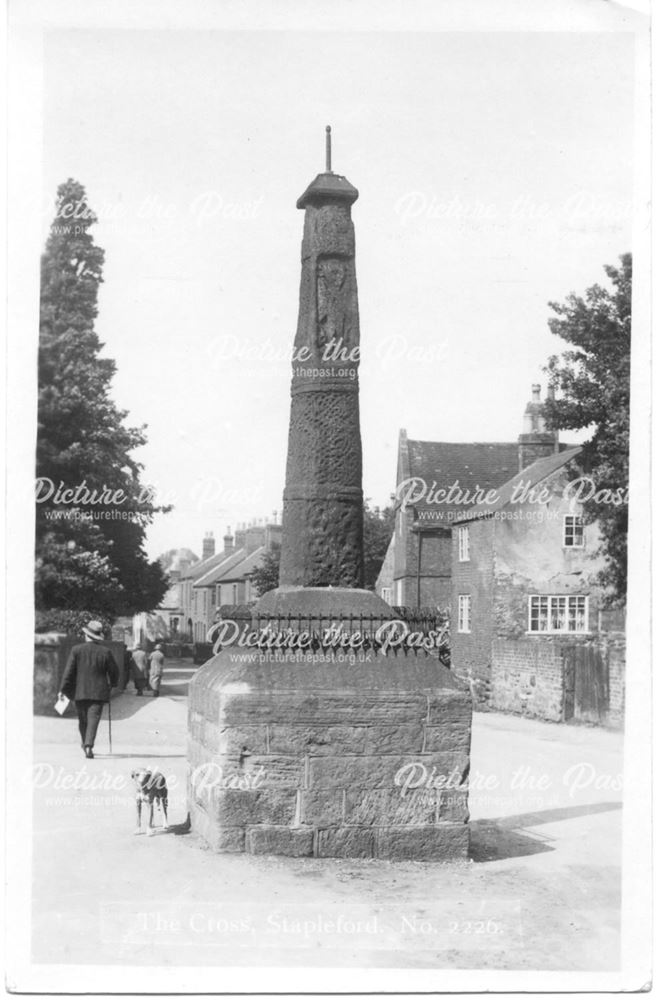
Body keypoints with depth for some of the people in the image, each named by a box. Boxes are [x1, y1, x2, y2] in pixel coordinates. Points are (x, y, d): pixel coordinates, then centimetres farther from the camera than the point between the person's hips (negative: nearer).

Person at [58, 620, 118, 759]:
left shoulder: (76, 650, -4)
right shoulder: (105, 652, -3)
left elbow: (68, 671, -5)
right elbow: (114, 672, 4)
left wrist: (63, 690, 1)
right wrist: (112, 684, 24)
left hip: (80, 692, 1)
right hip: (98, 692, -1)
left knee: (83, 720, 16)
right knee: (93, 719, -4)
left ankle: (85, 745, 27)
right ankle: (89, 745, -19)